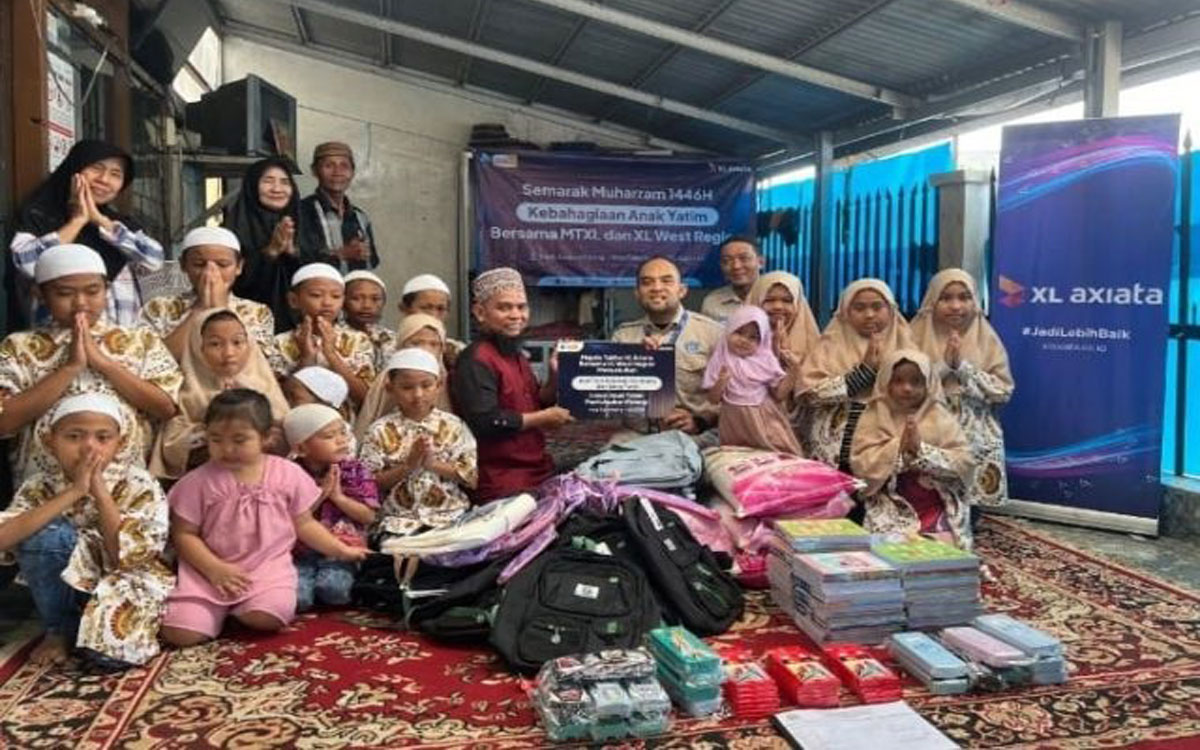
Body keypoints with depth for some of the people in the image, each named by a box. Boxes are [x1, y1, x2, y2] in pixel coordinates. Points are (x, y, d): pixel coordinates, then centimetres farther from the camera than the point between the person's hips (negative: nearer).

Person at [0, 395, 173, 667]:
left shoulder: (139, 486, -15)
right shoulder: (40, 486, -9)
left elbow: (124, 557, -24)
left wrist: (100, 491, -27)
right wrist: (73, 492, -30)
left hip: (122, 581, -3)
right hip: (67, 585, 3)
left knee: (111, 649, -30)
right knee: (46, 535, -26)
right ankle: (59, 629, -3)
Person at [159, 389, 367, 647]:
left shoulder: (288, 474, 1)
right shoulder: (199, 481, -2)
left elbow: (304, 524, 10)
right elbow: (184, 534, 0)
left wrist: (342, 550, 6)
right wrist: (215, 569, -14)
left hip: (268, 565, 0)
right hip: (209, 570, 0)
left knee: (266, 617, -30)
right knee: (180, 632, -20)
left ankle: (239, 611, 6)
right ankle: (220, 609, 13)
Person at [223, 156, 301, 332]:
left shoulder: (298, 226, 10)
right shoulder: (238, 228, -2)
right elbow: (233, 280, -11)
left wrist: (292, 251, -14)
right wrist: (271, 251, -19)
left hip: (293, 320, 3)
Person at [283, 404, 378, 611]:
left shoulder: (355, 471, 1)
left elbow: (369, 516, -2)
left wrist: (338, 497, -12)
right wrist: (319, 495, -13)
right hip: (301, 553, 0)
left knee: (333, 589, -28)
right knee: (296, 597, -25)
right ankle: (313, 579, 5)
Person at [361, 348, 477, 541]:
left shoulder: (453, 426, 3)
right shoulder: (381, 431, 2)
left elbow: (471, 476, -1)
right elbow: (370, 483, -2)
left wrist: (434, 463, -14)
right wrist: (407, 466, -14)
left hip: (450, 513, 1)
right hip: (399, 517, -1)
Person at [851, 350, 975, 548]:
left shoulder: (942, 418, 4)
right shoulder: (874, 418, 3)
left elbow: (964, 464, -5)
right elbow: (861, 466, -7)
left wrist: (921, 449, -16)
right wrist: (899, 446, -16)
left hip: (937, 507, 1)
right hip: (891, 508, -1)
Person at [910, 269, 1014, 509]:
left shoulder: (987, 340, 3)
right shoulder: (917, 337, 0)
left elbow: (1003, 391, -4)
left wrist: (963, 365, -12)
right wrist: (944, 364, -15)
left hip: (976, 442, 1)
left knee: (969, 506, 4)